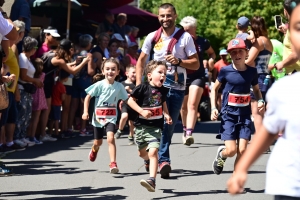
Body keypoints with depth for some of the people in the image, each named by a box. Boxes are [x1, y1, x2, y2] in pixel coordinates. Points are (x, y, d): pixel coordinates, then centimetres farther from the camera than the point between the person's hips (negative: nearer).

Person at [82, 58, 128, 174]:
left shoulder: (119, 86, -5)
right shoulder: (99, 85, -11)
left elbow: (126, 99, 6)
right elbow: (88, 97, -7)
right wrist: (85, 112, -12)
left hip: (111, 117, -1)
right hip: (98, 117, 1)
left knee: (110, 138, -25)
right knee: (98, 142, 18)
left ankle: (113, 164, -25)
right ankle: (94, 150, 56)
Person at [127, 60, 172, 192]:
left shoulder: (163, 90, 2)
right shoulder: (143, 88, -12)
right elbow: (130, 101, -10)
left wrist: (166, 115, 4)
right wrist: (142, 111, -21)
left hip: (155, 127, 0)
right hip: (141, 125, 0)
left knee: (153, 151, -19)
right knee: (142, 153, 19)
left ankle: (152, 181, -24)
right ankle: (148, 161, 57)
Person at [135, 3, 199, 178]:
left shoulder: (185, 37, 0)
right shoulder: (152, 37, 5)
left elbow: (196, 64, 0)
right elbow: (141, 61, 13)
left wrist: (179, 61, -18)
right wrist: (139, 84, 4)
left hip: (177, 89, -1)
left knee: (169, 126, 2)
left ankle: (162, 159, 11)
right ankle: (164, 160, -2)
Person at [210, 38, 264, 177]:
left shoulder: (252, 71, 1)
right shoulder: (225, 71, -6)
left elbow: (256, 89, 17)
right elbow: (214, 88, 7)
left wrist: (260, 101, -3)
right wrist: (213, 108, -3)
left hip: (245, 115, 2)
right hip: (228, 114, -2)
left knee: (242, 150, -7)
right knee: (231, 150, -10)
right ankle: (221, 154, 27)